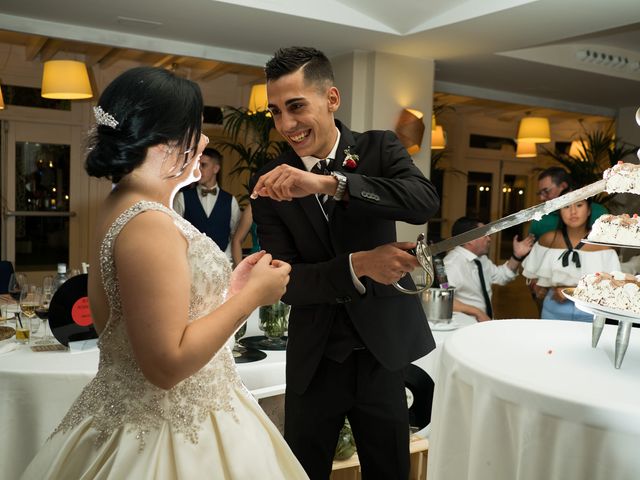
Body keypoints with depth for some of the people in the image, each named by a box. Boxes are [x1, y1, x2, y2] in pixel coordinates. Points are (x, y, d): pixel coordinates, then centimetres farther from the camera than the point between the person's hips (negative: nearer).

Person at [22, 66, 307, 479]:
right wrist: (252, 295, -18)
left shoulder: (124, 208, 7)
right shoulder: (149, 224, -24)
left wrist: (228, 290, 9)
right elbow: (168, 363, -26)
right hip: (172, 434, -9)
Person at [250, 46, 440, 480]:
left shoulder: (380, 149, -5)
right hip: (314, 361, 0)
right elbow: (285, 282, -10)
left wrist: (327, 182, -36)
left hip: (383, 352, 0)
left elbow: (425, 202, -25)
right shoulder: (269, 184, -5)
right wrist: (359, 264, -27)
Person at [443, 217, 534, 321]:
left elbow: (500, 276, 27)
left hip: (485, 321, 9)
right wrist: (477, 312, -27)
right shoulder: (453, 263, -17)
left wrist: (517, 256, 13)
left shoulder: (481, 258, 10)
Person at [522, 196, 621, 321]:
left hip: (589, 314, -1)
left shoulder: (603, 243, -7)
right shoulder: (548, 240, 0)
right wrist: (540, 288, -5)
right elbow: (533, 274, 13)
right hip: (553, 311, 2)